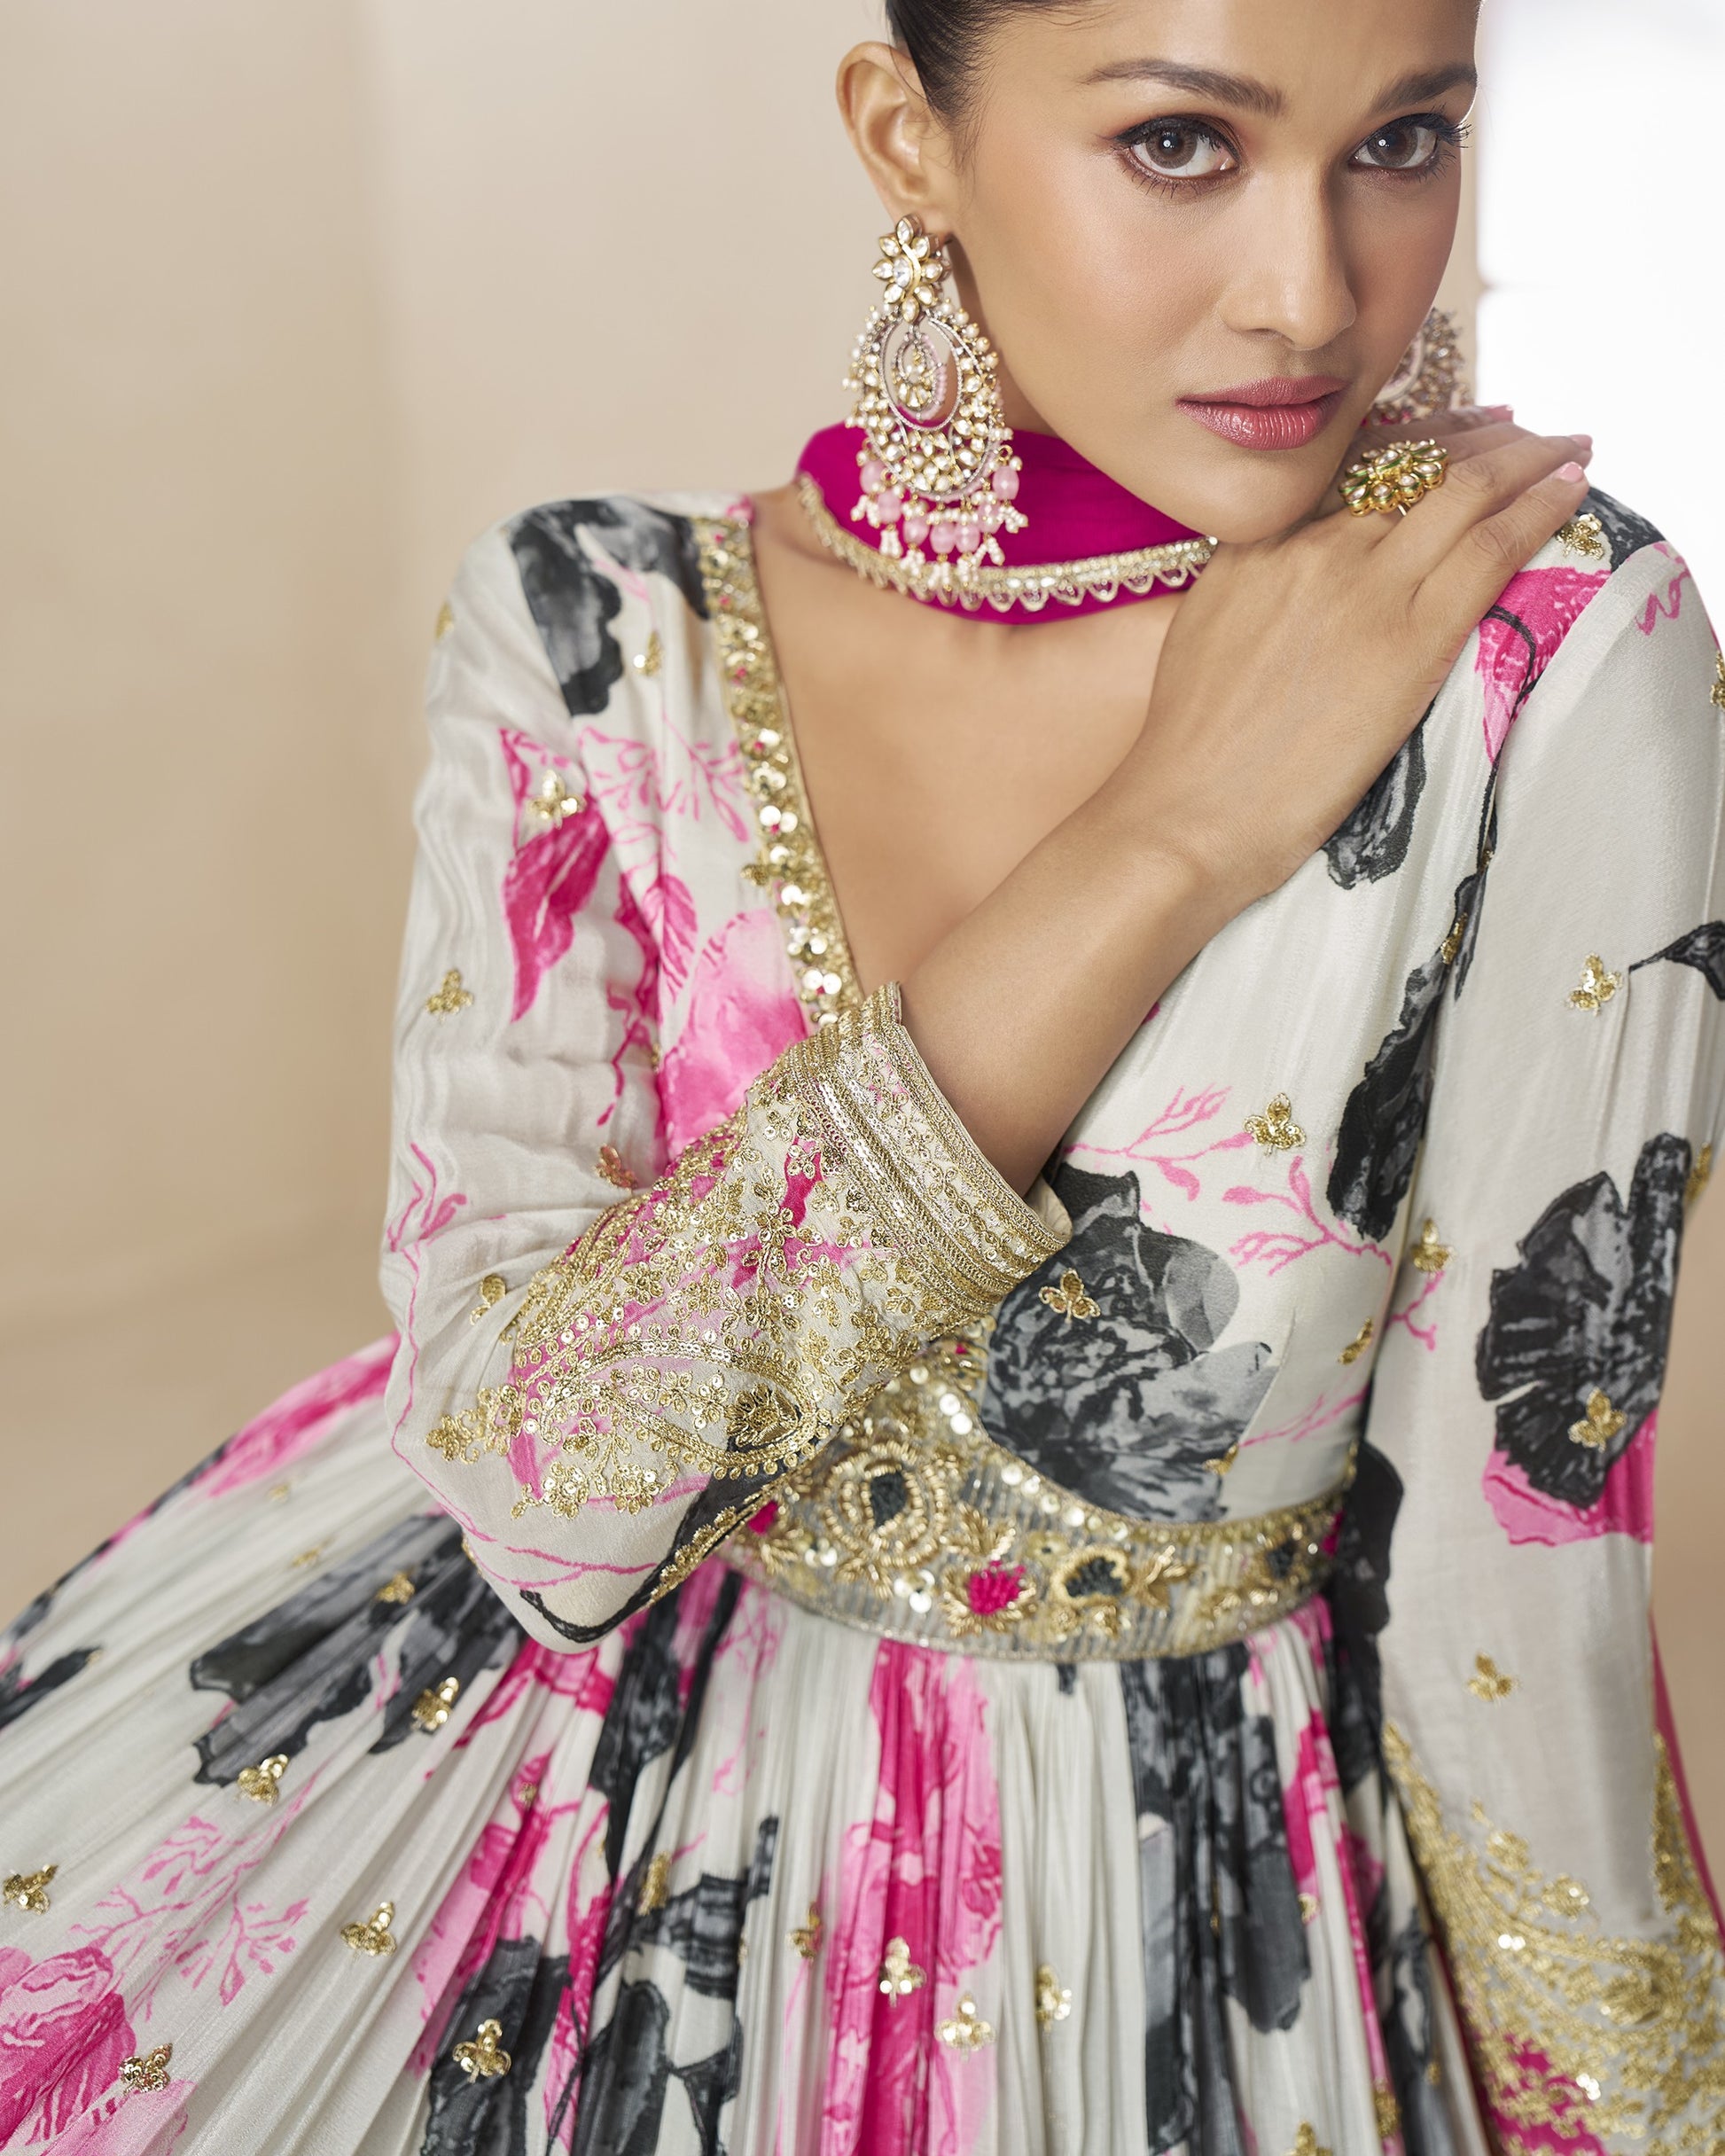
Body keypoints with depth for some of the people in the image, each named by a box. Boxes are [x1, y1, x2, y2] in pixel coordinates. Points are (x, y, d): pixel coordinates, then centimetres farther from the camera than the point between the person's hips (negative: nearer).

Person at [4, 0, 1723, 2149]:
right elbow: (530, 1476, -24)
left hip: (1163, 1929, 0)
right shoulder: (589, 626, -14)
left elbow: (1520, 1527, -12)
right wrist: (1152, 849, -26)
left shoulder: (1551, 634, -19)